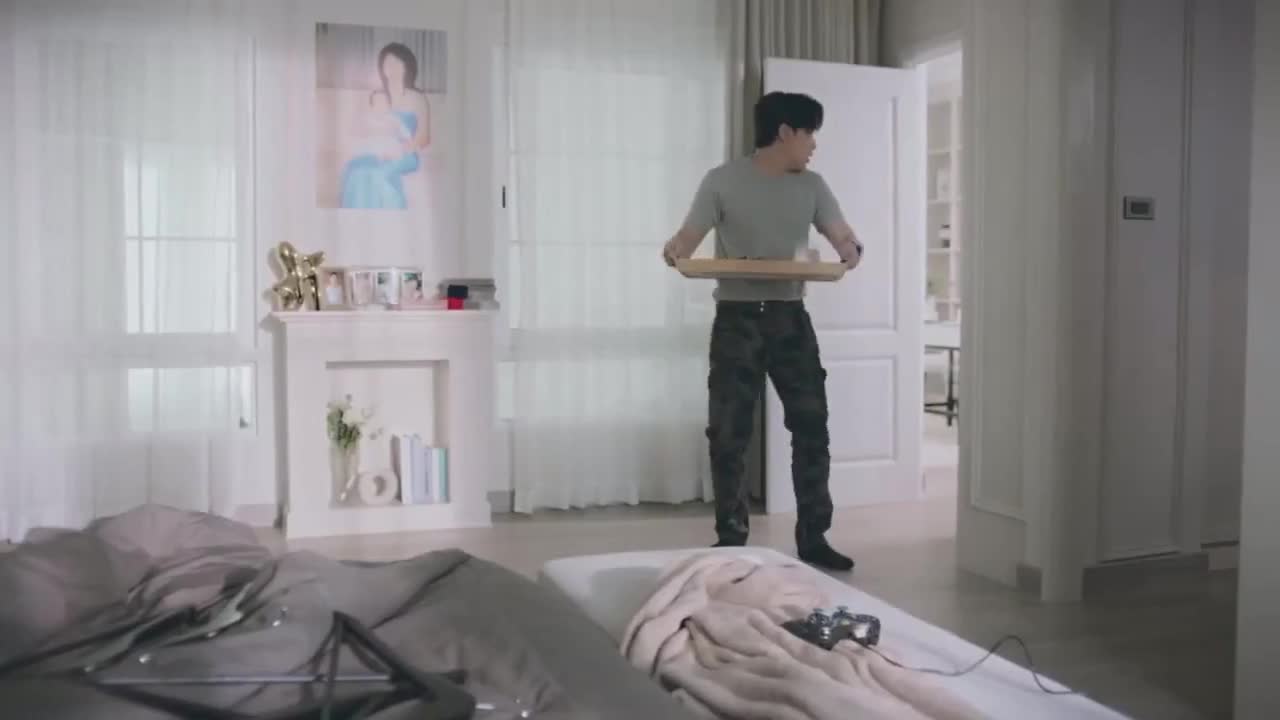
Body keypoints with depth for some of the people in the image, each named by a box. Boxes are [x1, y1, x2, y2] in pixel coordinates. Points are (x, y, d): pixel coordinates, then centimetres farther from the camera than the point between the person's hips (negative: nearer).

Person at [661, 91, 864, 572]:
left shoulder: (811, 186, 9)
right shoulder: (723, 181, -2)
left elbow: (845, 239, 3)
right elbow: (689, 238, -6)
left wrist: (850, 253, -22)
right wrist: (674, 251, -30)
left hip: (790, 318, 3)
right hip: (737, 320, -3)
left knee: (811, 426, 1)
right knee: (728, 435, 0)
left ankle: (813, 538, 12)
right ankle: (730, 541, 12)